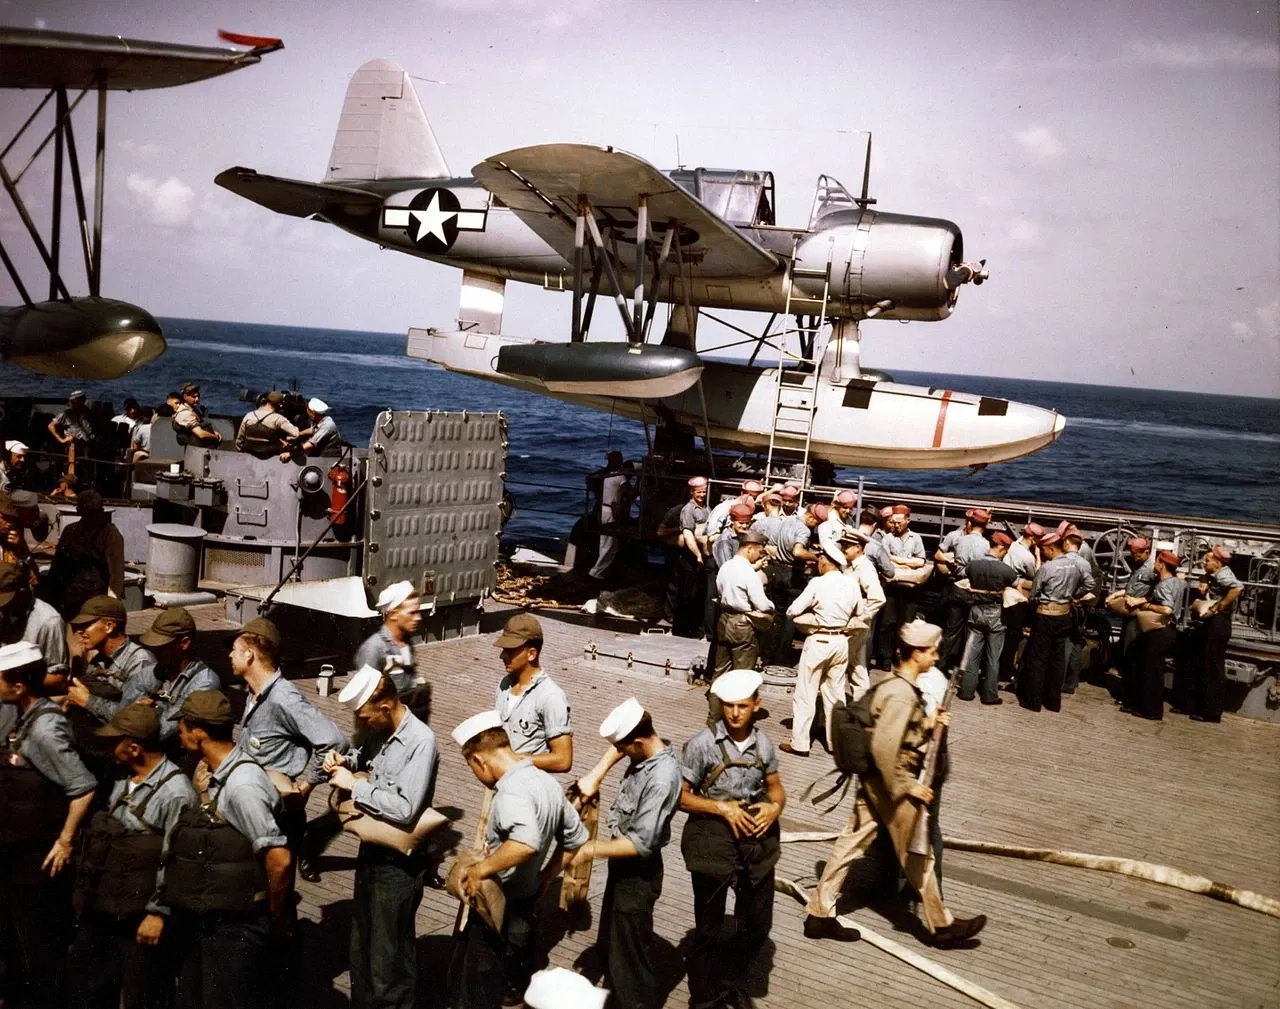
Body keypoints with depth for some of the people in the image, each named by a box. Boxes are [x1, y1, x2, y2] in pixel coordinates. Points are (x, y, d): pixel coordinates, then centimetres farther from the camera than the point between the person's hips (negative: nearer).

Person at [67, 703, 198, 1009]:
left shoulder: (175, 792, -20)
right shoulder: (122, 780, 8)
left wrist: (158, 912, -20)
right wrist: (85, 891, 18)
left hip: (140, 917, -9)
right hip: (100, 909, 9)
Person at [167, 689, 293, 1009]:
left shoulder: (241, 784, -21)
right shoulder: (217, 778, 8)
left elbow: (279, 860, -24)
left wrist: (276, 920, -12)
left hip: (234, 931, -9)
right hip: (207, 924, 9)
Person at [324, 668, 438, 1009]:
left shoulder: (421, 742, -23)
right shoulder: (379, 732, 0)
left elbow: (405, 809, -31)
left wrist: (354, 785, -22)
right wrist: (345, 762, 1)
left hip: (398, 862, -8)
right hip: (371, 851, 8)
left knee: (389, 955, 5)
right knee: (362, 943, 23)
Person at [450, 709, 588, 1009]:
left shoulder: (513, 790, -25)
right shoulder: (547, 782, 4)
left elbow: (526, 843, -43)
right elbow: (577, 839, 15)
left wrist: (479, 869, -31)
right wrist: (542, 876, 17)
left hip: (499, 911, -9)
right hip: (525, 909, 9)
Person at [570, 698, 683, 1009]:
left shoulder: (662, 779, -31)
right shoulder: (645, 750, -4)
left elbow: (641, 843, -30)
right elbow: (617, 747, 20)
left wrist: (590, 850, -23)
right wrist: (595, 776, 4)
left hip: (638, 873, -10)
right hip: (623, 865, 10)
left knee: (630, 955, 1)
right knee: (608, 947, 24)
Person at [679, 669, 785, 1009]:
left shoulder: (763, 744, -2)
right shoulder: (702, 744, -15)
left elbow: (775, 786, 12)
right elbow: (680, 796, -11)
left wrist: (775, 806, -10)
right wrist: (723, 808, -19)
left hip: (757, 840, 4)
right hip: (712, 841, -4)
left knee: (757, 924, 16)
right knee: (708, 928, 12)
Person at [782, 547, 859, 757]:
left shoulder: (817, 583, -14)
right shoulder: (852, 584, -1)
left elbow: (792, 611, -11)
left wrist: (811, 610, 8)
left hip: (819, 641, -5)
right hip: (841, 641, 5)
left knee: (806, 693, 3)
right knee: (836, 693, 15)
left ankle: (799, 743, 5)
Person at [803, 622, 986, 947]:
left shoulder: (892, 683, 7)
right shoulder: (902, 693, -23)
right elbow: (884, 747, -28)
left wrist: (927, 724, 4)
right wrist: (907, 786, -20)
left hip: (874, 781, 9)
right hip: (890, 784, -9)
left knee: (851, 845, 12)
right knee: (918, 856, 6)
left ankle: (819, 914, 17)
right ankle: (942, 925, 21)